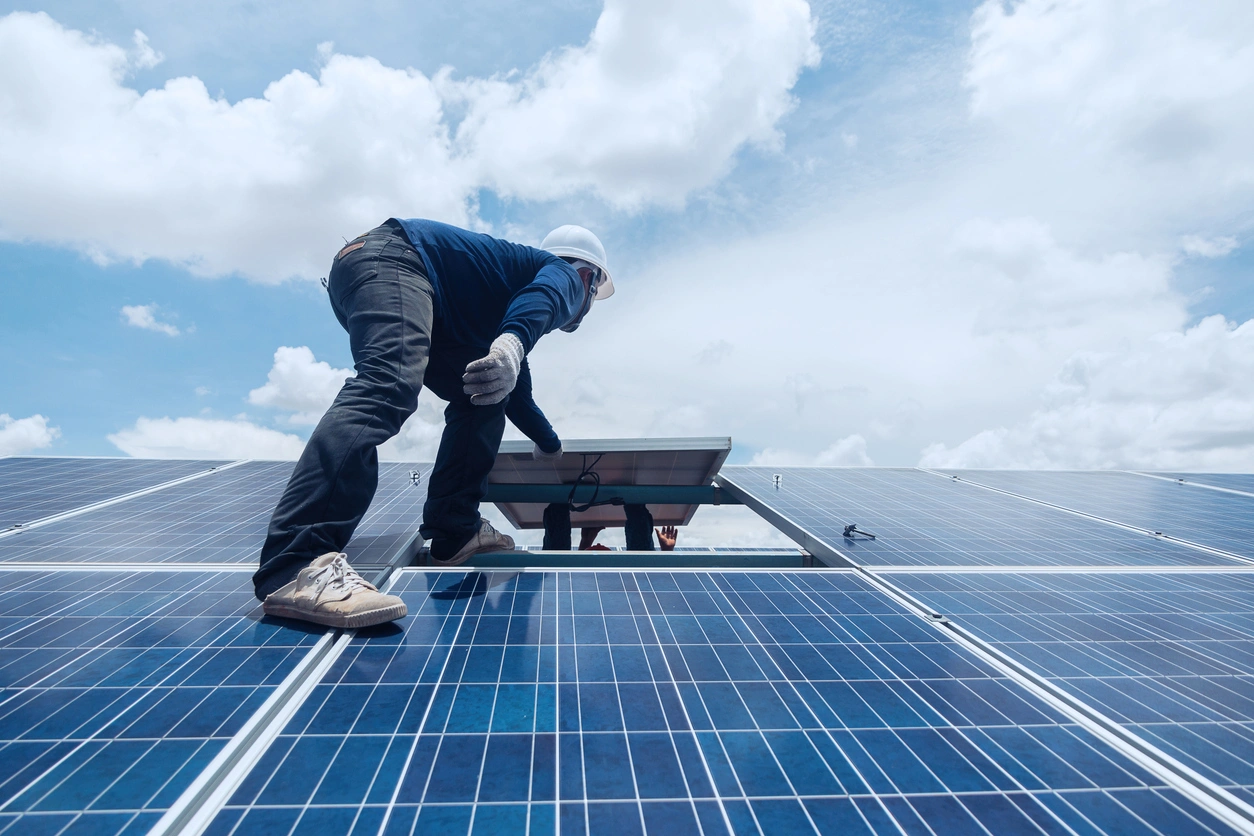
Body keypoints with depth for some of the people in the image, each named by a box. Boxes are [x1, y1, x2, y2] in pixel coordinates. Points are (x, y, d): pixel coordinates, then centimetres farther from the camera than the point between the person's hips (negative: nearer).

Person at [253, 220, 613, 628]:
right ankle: (295, 567, -46)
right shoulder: (566, 274, 11)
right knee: (389, 389, -32)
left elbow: (513, 392, 45)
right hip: (391, 257, -10)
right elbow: (540, 294, -19)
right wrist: (513, 345, -41)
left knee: (483, 396, 13)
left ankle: (454, 532, 9)